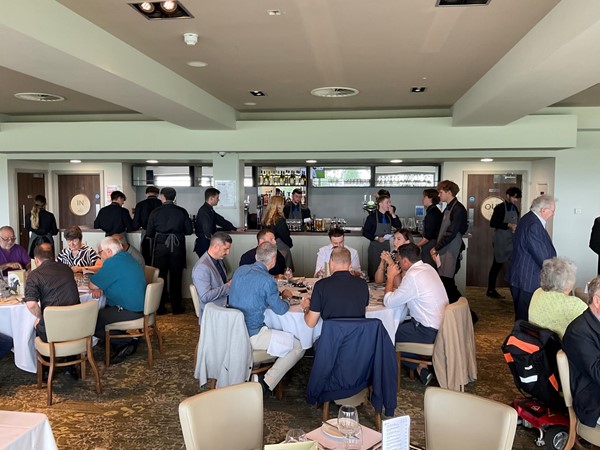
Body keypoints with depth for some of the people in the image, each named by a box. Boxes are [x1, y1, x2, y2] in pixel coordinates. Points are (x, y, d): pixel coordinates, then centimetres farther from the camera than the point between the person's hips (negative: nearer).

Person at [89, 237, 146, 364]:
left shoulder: (113, 263, -17)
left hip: (130, 311, -10)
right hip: (139, 305, 10)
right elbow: (107, 280, 21)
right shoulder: (126, 257, 14)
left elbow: (92, 285, -11)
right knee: (98, 311, 20)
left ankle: (126, 342, 0)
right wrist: (99, 288, 2)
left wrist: (97, 288, 11)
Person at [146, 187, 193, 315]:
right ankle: (176, 307, 13)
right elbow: (189, 231, -1)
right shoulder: (182, 212, -4)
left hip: (161, 246, 0)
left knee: (160, 276, 10)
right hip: (177, 246, 0)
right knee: (176, 277, 9)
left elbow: (149, 233, -2)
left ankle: (160, 307, 14)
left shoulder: (155, 212, -4)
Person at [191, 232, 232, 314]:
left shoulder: (219, 260, 10)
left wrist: (231, 282, 5)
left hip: (225, 305, 8)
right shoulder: (202, 267, -16)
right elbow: (205, 297, -21)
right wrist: (227, 286, -17)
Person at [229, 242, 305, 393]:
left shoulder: (240, 270, 4)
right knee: (298, 346, 1)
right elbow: (280, 309, -9)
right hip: (250, 336, -8)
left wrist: (278, 294, 20)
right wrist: (285, 297, 11)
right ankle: (266, 384, -4)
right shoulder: (267, 280, -19)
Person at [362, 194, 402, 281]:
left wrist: (392, 214, -8)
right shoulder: (372, 216, -7)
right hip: (375, 247, -5)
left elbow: (399, 226, -1)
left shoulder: (389, 216, 8)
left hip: (386, 246, 5)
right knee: (374, 270, -2)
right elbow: (365, 232, -7)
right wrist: (376, 238, -18)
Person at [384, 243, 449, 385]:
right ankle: (421, 364, 20)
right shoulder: (428, 268, 6)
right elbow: (403, 291, 16)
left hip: (429, 332, -9)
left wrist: (390, 276, -7)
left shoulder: (413, 276, -23)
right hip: (441, 324, 9)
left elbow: (389, 302, -17)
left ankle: (419, 366, 12)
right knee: (401, 325, 22)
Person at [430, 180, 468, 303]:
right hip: (444, 251, 9)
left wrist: (436, 248, -10)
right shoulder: (448, 208, 16)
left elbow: (451, 233, -17)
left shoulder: (458, 209, -12)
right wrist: (436, 248, 7)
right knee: (444, 282, 9)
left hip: (451, 252, -9)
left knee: (447, 282, -9)